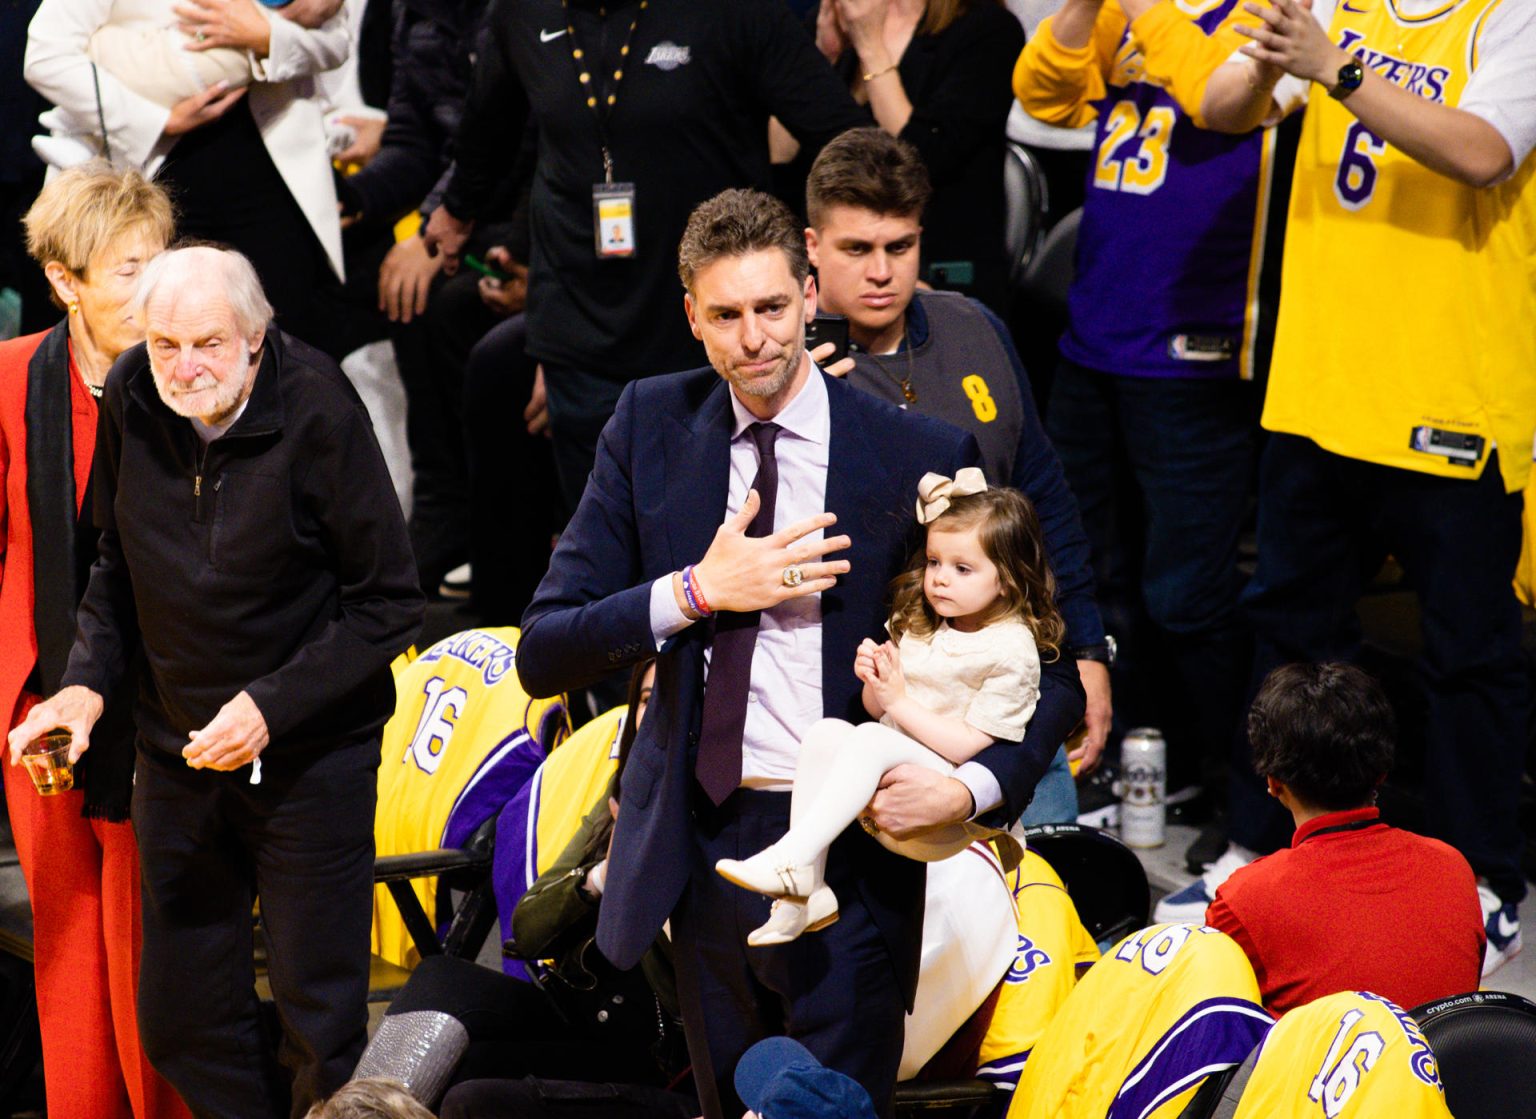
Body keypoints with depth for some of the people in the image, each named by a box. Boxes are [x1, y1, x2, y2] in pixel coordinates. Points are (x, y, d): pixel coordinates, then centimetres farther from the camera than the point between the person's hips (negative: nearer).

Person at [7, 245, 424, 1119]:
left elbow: (390, 605, -14)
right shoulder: (132, 398, -5)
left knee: (320, 1022, 0)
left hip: (311, 753, -5)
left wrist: (274, 706, -22)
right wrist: (88, 680, -3)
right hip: (179, 749, 5)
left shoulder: (316, 409, -18)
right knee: (180, 1019, 9)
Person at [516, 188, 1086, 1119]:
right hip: (702, 847, 4)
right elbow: (543, 657, -1)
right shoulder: (651, 428, 2)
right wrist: (698, 591, -14)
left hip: (848, 857, -3)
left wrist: (972, 788, -20)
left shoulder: (919, 456, -7)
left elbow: (1054, 672, -2)